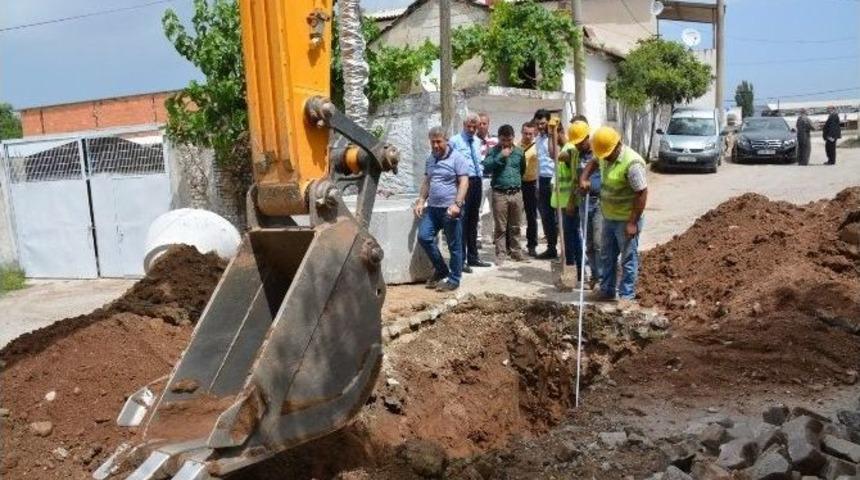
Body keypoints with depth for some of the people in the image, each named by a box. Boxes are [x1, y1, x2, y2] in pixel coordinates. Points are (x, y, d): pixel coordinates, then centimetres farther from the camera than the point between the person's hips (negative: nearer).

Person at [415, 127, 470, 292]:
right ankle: (441, 269, 16)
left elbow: (464, 182, -13)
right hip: (433, 208, 7)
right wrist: (421, 201, 10)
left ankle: (454, 279, 12)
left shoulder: (457, 158, -7)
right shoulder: (430, 159, 14)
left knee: (454, 245, 1)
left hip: (450, 209, -6)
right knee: (424, 237, -2)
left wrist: (457, 204, -23)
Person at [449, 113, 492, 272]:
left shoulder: (477, 141, 17)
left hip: (476, 182, 7)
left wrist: (482, 172, 11)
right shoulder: (455, 141, -4)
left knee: (473, 221, 14)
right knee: (462, 220, -8)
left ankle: (473, 257, 23)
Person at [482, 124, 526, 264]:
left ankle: (515, 252, 21)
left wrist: (517, 182, 15)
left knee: (515, 227, 11)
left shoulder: (519, 151, 9)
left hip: (517, 193, 3)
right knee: (500, 227, 0)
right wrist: (501, 157, -17)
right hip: (500, 194, -3)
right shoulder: (493, 151, 0)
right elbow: (486, 167, -14)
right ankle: (500, 254, 5)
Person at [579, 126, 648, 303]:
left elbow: (642, 193, -24)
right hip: (609, 217, 9)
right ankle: (607, 291, 31)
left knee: (628, 259, 4)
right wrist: (584, 178, 4)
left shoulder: (632, 163, -25)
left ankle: (626, 297, 13)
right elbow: (593, 163, 24)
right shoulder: (606, 155, 0)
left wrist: (632, 222, -24)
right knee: (608, 257, 18)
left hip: (626, 220, -8)